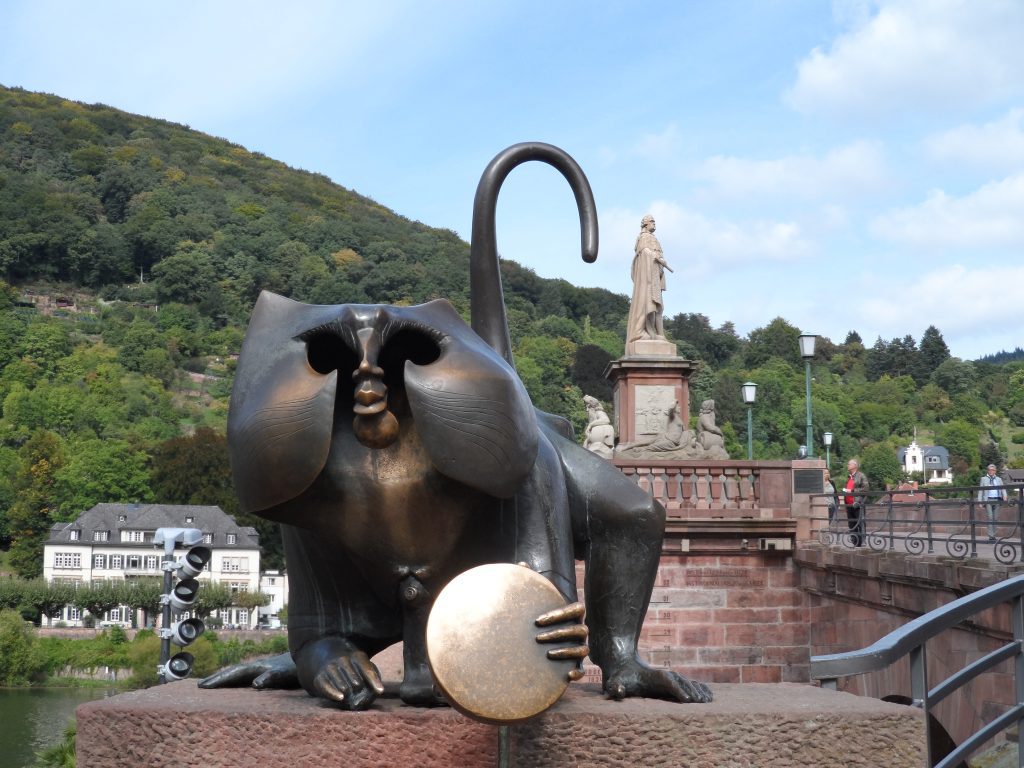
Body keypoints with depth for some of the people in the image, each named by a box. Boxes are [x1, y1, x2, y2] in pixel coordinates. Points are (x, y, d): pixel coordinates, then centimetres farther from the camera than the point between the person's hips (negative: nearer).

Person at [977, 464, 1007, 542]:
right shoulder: (984, 479, 12)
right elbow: (980, 490, 9)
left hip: (997, 500, 3)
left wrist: (1004, 496, -12)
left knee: (995, 518, 3)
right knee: (990, 517, -12)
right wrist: (980, 501, 0)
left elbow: (1003, 488, 10)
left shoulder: (999, 479, 19)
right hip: (988, 500, -3)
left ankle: (993, 535, 10)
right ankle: (991, 535, -15)